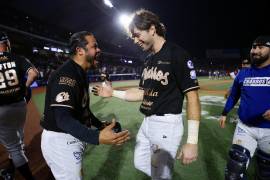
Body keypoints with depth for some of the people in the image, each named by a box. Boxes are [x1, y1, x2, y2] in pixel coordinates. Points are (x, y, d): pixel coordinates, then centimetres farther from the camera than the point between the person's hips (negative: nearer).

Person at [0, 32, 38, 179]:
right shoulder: (19, 59, -1)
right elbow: (33, 73, -14)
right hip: (20, 105, 4)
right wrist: (25, 87, 2)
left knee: (13, 147, 5)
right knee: (16, 141, 24)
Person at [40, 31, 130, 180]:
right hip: (60, 141, -10)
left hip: (72, 138, 10)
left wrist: (100, 125, 17)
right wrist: (97, 137, -45)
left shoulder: (80, 74, 8)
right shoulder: (66, 74, -24)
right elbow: (63, 118, -33)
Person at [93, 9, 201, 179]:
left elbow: (192, 97, -19)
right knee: (140, 164, 23)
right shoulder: (149, 59, 10)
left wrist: (192, 141, -23)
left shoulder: (177, 54, -15)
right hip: (147, 122, 9)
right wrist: (113, 93, 10)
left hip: (167, 124, -8)